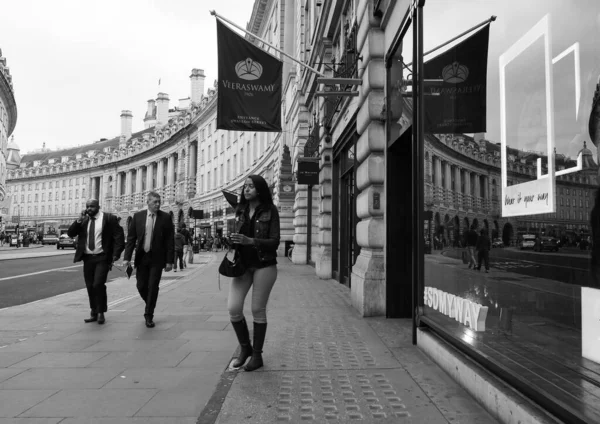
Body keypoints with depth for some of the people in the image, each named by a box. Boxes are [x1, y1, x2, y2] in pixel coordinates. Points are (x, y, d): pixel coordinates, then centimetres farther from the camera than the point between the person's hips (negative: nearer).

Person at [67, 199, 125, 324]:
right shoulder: (82, 220, 10)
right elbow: (70, 233, 4)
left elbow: (119, 236, -6)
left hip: (102, 258, -5)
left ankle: (101, 313, 4)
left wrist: (116, 254, -14)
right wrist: (79, 220, -9)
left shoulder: (109, 218, -4)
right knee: (90, 287, 9)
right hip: (87, 258, 5)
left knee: (98, 284, -13)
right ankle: (93, 313, 21)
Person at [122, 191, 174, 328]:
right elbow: (131, 238, 2)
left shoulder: (166, 218, -4)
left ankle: (149, 316, 14)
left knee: (153, 287, -1)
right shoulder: (138, 216, 2)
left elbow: (170, 240, -4)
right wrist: (127, 257, -6)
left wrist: (169, 261, -8)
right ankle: (149, 306, 36)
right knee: (141, 286, 8)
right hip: (141, 257, 2)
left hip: (157, 258, -2)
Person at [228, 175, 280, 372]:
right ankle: (245, 347, 20)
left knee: (258, 310, 3)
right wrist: (233, 244, -1)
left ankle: (257, 355, 20)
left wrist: (250, 241, -23)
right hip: (242, 265, 4)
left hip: (264, 265, -4)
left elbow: (274, 242, -10)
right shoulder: (240, 210, 8)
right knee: (233, 308, -5)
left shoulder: (270, 211, -6)